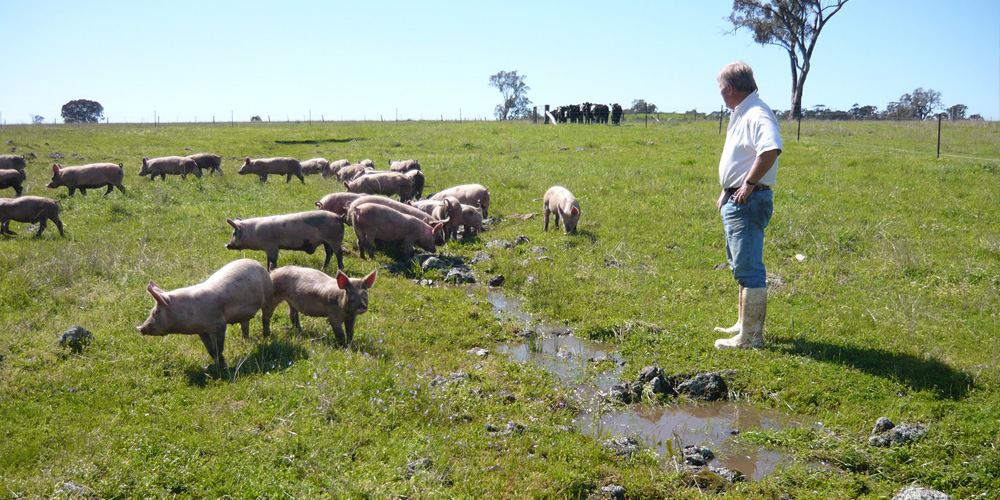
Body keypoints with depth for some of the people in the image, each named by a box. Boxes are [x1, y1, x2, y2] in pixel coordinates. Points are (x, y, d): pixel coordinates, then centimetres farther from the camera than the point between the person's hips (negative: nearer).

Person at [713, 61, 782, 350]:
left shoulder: (757, 114, -18)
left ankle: (750, 337, -3)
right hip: (736, 201, 12)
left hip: (749, 201, -12)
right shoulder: (740, 114, 17)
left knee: (749, 269, -8)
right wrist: (726, 193, 22)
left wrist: (749, 183, -27)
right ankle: (744, 324, 33)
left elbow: (771, 150, -36)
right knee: (742, 265, 20)